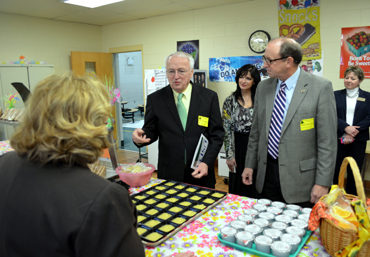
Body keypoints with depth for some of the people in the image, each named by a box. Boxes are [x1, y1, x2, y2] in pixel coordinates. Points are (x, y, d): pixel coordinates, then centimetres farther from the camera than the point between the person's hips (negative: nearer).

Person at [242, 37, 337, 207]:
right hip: (266, 175, 5)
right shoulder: (263, 87, 5)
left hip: (300, 179, -4)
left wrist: (323, 183, -11)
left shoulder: (321, 88, -10)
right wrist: (250, 165, 11)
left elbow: (327, 140, -11)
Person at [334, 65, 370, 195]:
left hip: (358, 140, 1)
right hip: (338, 139, 0)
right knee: (336, 170, 1)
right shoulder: (336, 95, 7)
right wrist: (346, 127, -18)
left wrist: (353, 132, -14)